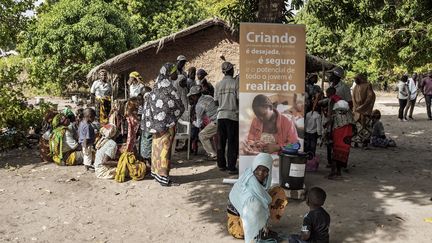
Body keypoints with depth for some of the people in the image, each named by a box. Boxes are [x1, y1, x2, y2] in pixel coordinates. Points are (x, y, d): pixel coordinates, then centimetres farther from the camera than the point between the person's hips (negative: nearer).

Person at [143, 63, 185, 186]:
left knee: (158, 147, 15)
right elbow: (178, 105, -11)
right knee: (164, 148, -4)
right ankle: (163, 177, 0)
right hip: (166, 123, -8)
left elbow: (148, 105, 13)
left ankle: (156, 172, 25)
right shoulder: (168, 86, -15)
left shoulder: (158, 85, 10)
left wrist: (151, 121, 16)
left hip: (156, 123, 8)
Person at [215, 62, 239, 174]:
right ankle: (231, 167, 1)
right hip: (233, 115, -4)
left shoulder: (218, 84, 6)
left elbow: (216, 102, 8)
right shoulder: (235, 83, -7)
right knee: (232, 142, 1)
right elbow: (239, 100, -11)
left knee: (221, 141, 12)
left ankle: (221, 164, 20)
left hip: (221, 115, 4)